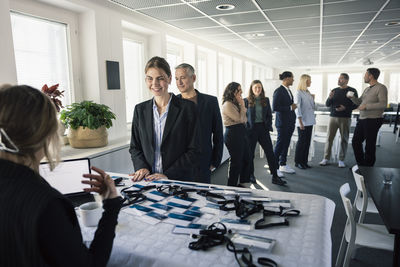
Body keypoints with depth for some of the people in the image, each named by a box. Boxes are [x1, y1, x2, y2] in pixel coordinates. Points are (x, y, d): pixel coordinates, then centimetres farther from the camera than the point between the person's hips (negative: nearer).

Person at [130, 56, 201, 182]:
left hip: (180, 180, -3)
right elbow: (134, 147, 15)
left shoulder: (187, 107, -3)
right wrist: (141, 167, -4)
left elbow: (194, 150, -5)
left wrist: (168, 175, -11)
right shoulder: (140, 110, 10)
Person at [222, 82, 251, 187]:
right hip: (233, 134, -10)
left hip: (241, 133, 10)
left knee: (246, 158, 15)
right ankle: (232, 186, 13)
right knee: (236, 161, -1)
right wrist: (242, 105, -7)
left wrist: (242, 106, 5)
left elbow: (243, 119, 18)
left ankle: (244, 184, 28)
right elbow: (240, 119, -18)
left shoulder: (235, 103, 15)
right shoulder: (228, 105, -15)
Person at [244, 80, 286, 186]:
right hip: (251, 129, -3)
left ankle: (275, 177, 7)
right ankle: (251, 175, 24)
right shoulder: (247, 101, -1)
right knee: (250, 153, 6)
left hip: (263, 128, 3)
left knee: (270, 152, 0)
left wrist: (268, 126, 0)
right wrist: (245, 128, -6)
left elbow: (269, 115, 11)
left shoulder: (266, 100, 9)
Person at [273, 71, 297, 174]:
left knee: (286, 144, 12)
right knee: (280, 143, -3)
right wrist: (290, 107, -17)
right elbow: (275, 107, -20)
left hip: (290, 122, 8)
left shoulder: (288, 90, 13)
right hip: (282, 122, -8)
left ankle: (283, 165, 23)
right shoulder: (279, 91, -14)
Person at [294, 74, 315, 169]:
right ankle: (298, 162, 7)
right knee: (301, 141, -3)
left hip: (309, 121, 7)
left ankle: (304, 161, 16)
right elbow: (298, 108, -14)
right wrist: (300, 121, -19)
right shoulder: (299, 93, -8)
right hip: (302, 121, -7)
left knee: (307, 141, 8)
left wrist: (313, 99, 4)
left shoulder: (308, 93, 14)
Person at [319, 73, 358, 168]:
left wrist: (345, 108, -16)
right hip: (333, 117, 3)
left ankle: (341, 160, 9)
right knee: (329, 138, 0)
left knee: (344, 139, 2)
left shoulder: (352, 91, 2)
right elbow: (327, 104, 9)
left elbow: (356, 105, 0)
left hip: (345, 118, -2)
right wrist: (330, 98, -11)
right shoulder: (334, 90, 11)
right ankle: (326, 158, 6)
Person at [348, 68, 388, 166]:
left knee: (369, 145, 1)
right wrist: (352, 97, 6)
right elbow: (359, 102, 24)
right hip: (362, 119, 9)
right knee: (356, 142, 11)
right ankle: (361, 164, 24)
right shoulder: (367, 89, 16)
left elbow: (383, 104, -20)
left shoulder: (381, 88, -10)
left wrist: (366, 106, -18)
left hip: (373, 120, -8)